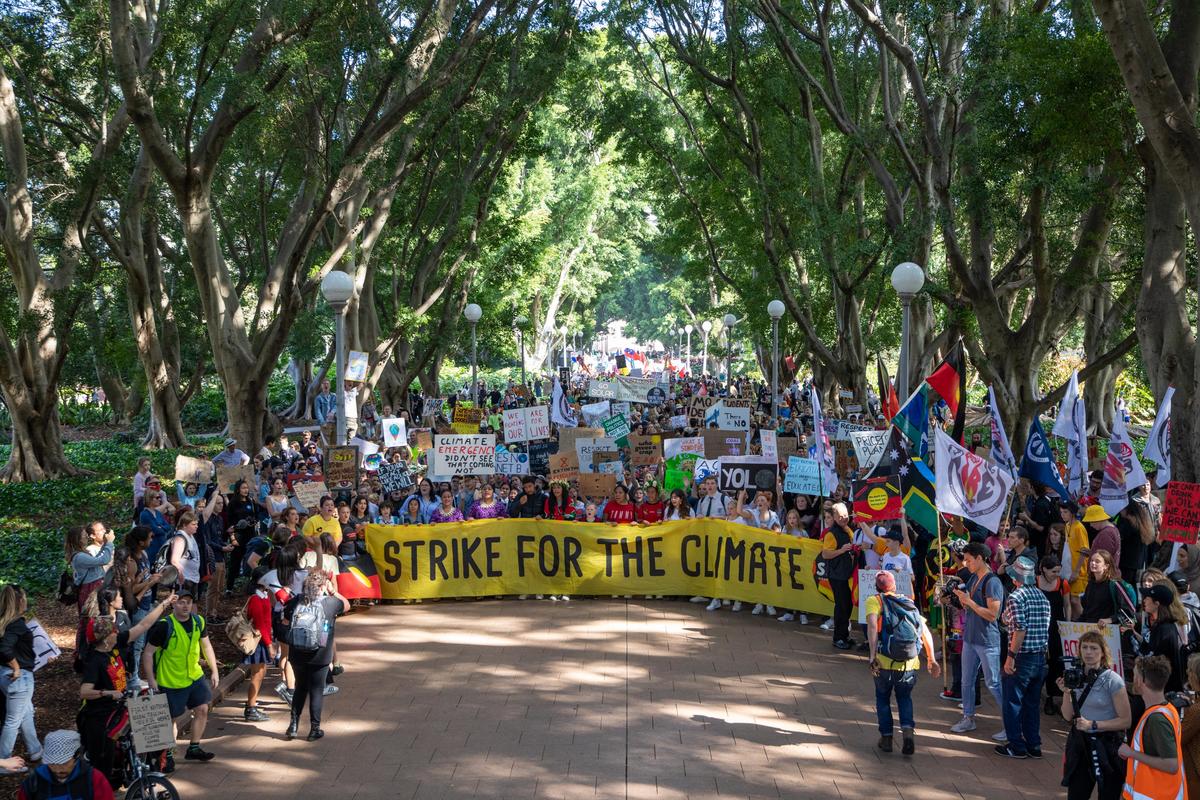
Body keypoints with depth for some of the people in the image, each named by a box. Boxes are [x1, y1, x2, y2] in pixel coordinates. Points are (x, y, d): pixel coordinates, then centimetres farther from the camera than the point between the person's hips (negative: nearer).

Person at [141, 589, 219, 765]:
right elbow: (148, 653, -15)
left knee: (202, 710, 8)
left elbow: (206, 645, 13)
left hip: (195, 676, 6)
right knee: (172, 718, 2)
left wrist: (214, 670, 11)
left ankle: (194, 748, 25)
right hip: (171, 682, -6)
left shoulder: (198, 621, -2)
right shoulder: (164, 626, -20)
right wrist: (151, 680, -18)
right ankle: (167, 755, 20)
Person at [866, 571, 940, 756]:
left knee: (883, 697, 22)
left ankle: (887, 737, 22)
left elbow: (872, 625, -15)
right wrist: (932, 659, 16)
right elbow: (925, 631, 12)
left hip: (885, 662, -3)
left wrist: (873, 655, -19)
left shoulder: (875, 601, 4)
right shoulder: (908, 602, 16)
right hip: (910, 663, 3)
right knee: (904, 697, 24)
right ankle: (908, 730, 1)